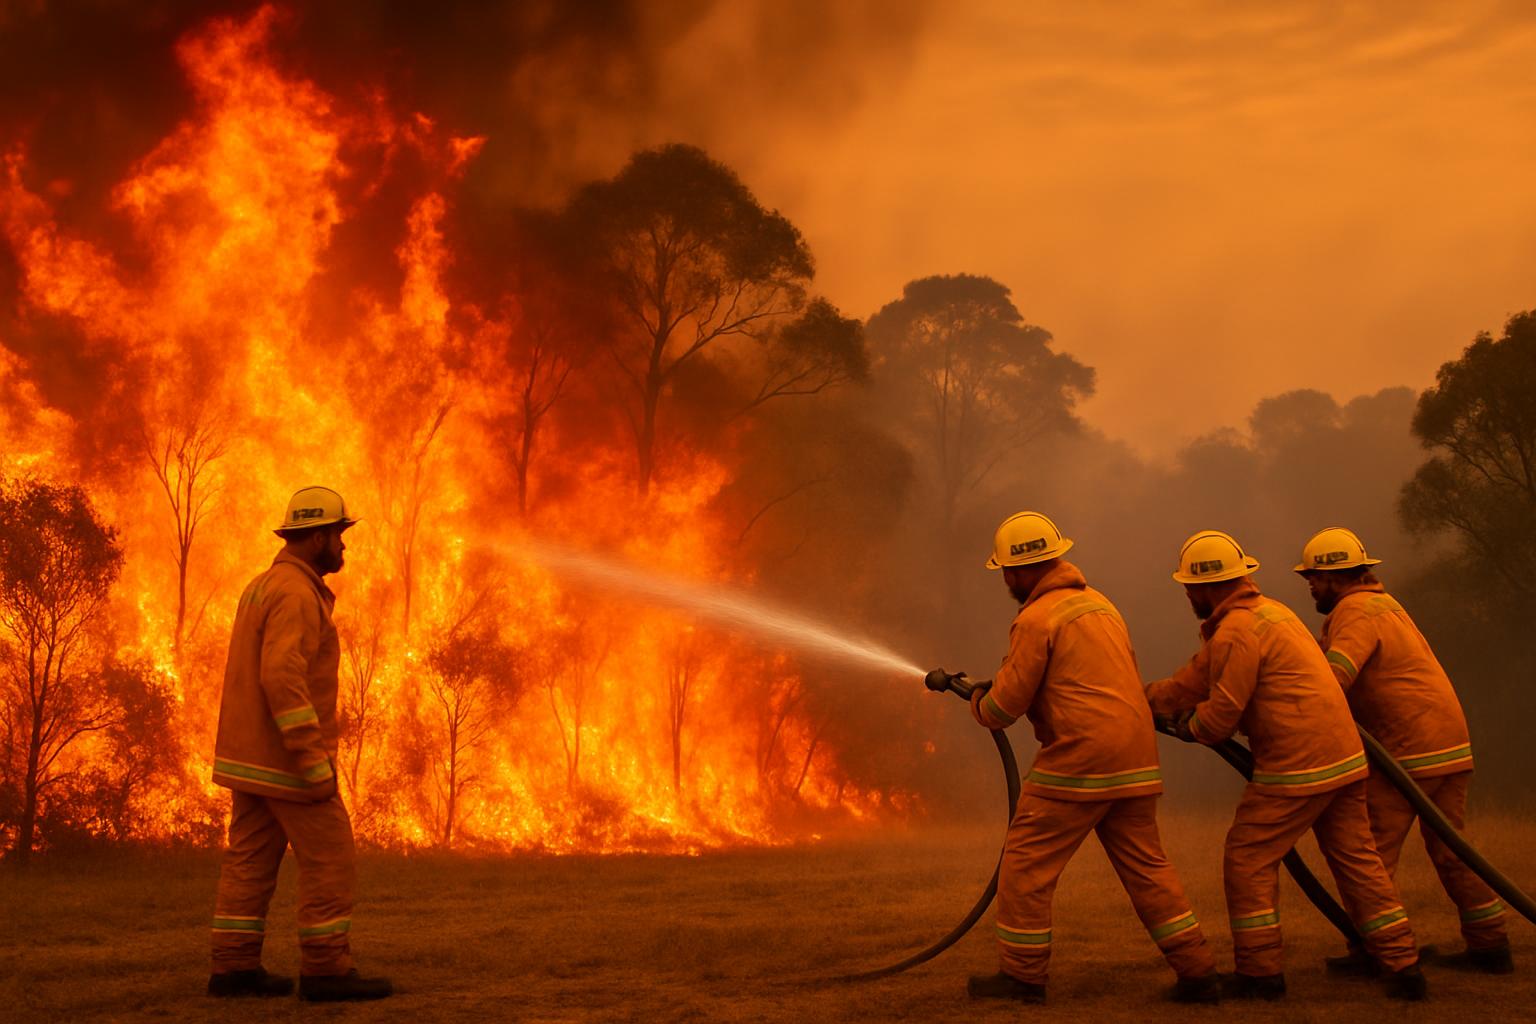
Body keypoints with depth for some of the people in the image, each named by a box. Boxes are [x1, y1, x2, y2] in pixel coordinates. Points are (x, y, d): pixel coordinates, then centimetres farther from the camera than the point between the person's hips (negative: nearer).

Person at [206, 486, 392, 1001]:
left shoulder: (263, 587, 15)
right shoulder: (296, 594, -18)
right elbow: (283, 679, -27)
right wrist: (315, 764, -26)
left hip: (251, 755, 10)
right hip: (285, 758, -10)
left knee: (250, 859, 9)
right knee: (329, 859, -4)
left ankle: (234, 966, 10)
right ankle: (326, 969, -2)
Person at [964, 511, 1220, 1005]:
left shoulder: (1036, 618, -10)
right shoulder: (1099, 603, 17)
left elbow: (1004, 707, -8)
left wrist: (978, 700, 16)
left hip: (1079, 761, -8)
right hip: (1135, 760, 8)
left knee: (1026, 865, 3)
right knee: (1146, 867, 13)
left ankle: (1022, 975, 9)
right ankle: (1198, 973, 11)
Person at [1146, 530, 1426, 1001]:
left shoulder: (1236, 631, -14)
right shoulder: (1267, 610, 18)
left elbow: (1220, 714, -14)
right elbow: (1195, 679, 22)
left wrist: (1187, 728, 7)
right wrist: (1141, 700, 25)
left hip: (1296, 768, -9)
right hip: (1344, 757, 9)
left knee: (1248, 859, 2)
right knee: (1357, 860, 12)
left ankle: (1259, 972, 6)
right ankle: (1403, 966, 12)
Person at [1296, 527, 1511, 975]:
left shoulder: (1357, 611, -12)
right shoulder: (1379, 602, 20)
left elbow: (1332, 679, -26)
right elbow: (1325, 656, 19)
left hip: (1409, 751, -10)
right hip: (1450, 742, 10)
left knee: (1372, 851, -2)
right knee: (1449, 849, 13)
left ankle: (1372, 950, 1)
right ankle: (1490, 944, 15)